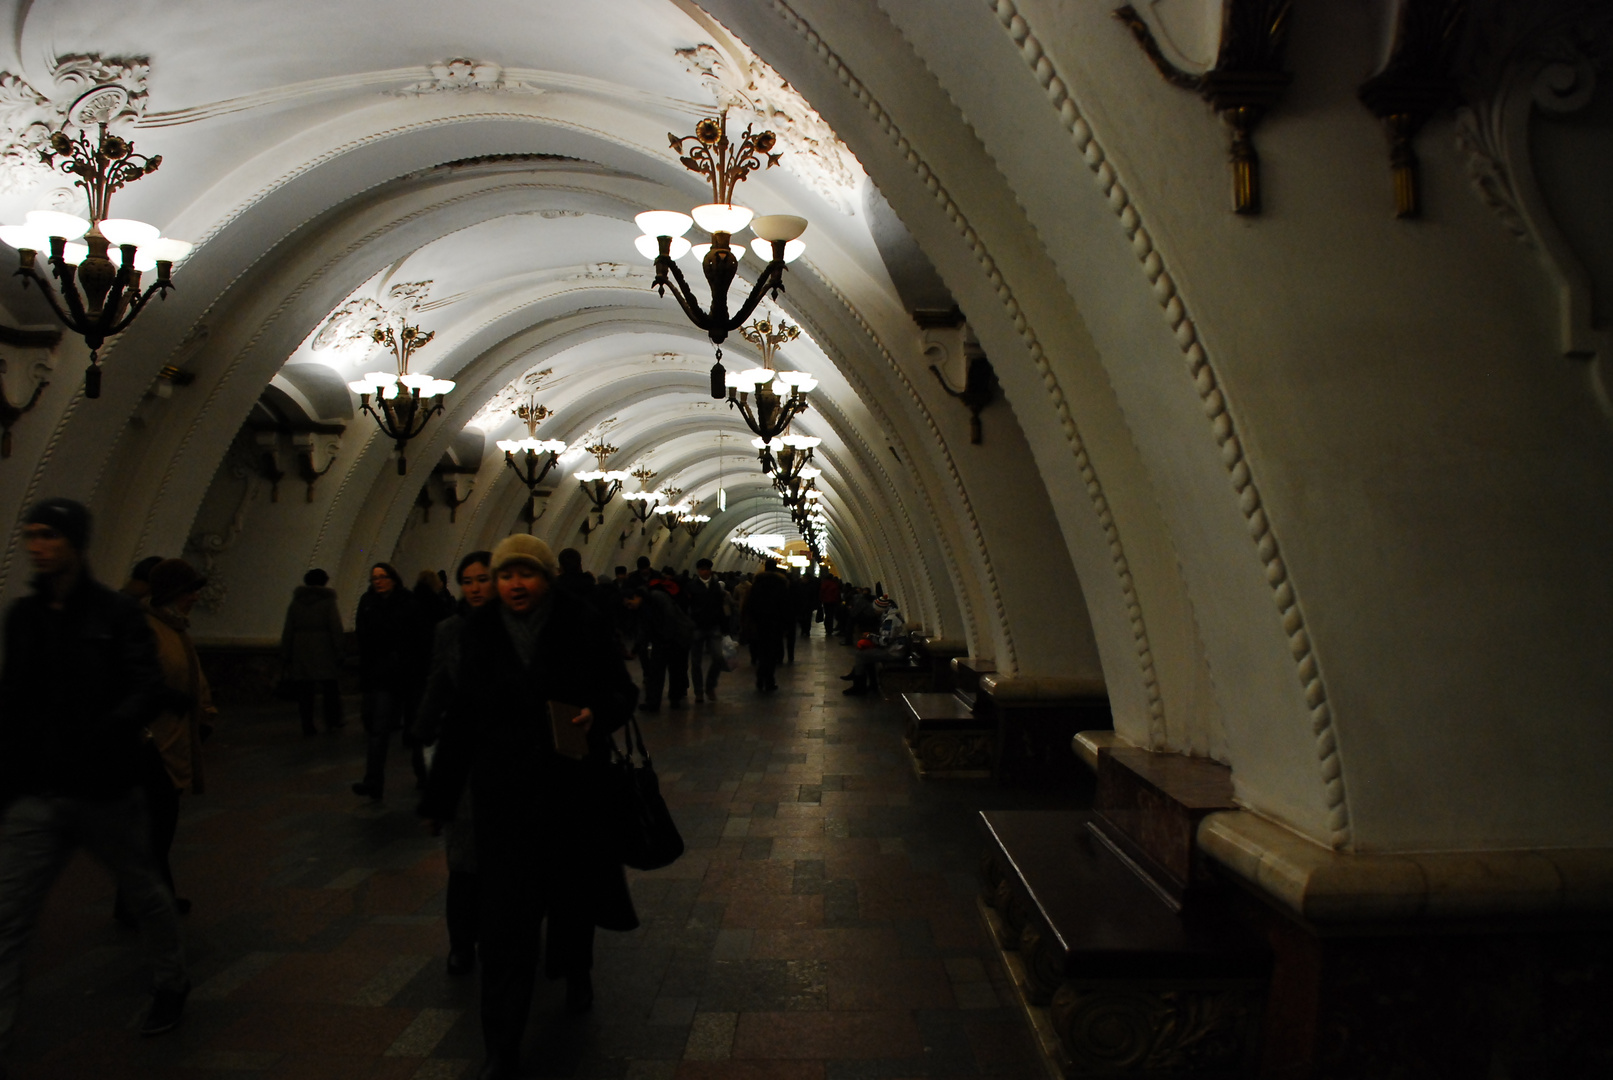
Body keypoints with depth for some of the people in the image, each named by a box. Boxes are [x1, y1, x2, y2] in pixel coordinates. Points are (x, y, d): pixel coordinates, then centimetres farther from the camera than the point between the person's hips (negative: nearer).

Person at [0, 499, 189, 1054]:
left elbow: (148, 689, -17)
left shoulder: (116, 614, -9)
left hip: (106, 793, -4)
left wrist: (101, 739, -33)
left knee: (144, 891, 14)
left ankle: (171, 985, 37)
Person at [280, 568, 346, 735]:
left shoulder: (295, 604, 8)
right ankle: (332, 721, 8)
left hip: (301, 653, 3)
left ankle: (307, 725, 2)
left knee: (304, 691, 4)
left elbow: (288, 631, 7)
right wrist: (339, 652, -6)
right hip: (324, 653, -3)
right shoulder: (328, 602, -4)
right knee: (330, 687, 9)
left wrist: (285, 655, 10)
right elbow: (336, 629, -9)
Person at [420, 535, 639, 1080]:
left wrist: (597, 714, -25)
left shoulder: (583, 625, -8)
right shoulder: (479, 631, -2)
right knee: (506, 910, -1)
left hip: (573, 784, 0)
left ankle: (575, 969, 49)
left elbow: (623, 691, -2)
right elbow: (463, 715, 3)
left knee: (572, 884, 17)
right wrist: (441, 794, 6)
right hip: (504, 788, 1)